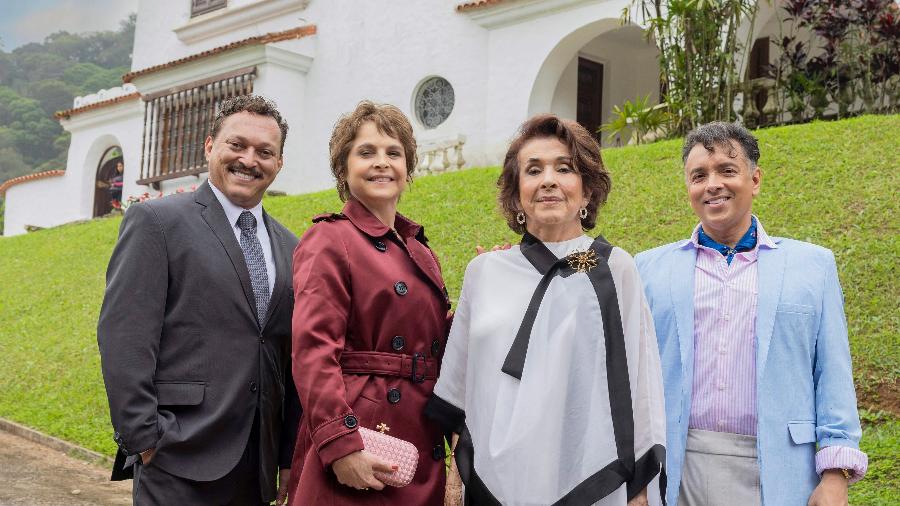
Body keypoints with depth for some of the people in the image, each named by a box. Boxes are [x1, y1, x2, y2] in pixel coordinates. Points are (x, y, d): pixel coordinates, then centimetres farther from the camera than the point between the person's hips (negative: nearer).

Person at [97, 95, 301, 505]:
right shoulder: (156, 221, -2)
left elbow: (292, 360, 14)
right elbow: (122, 338, -9)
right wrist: (143, 443, -14)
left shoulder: (289, 248, 14)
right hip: (180, 463, -5)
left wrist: (292, 458, 11)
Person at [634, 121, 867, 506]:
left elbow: (832, 376, 4)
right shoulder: (651, 268, 8)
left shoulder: (813, 265, 7)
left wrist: (835, 475, -4)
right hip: (676, 470, 1)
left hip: (776, 472, 0)